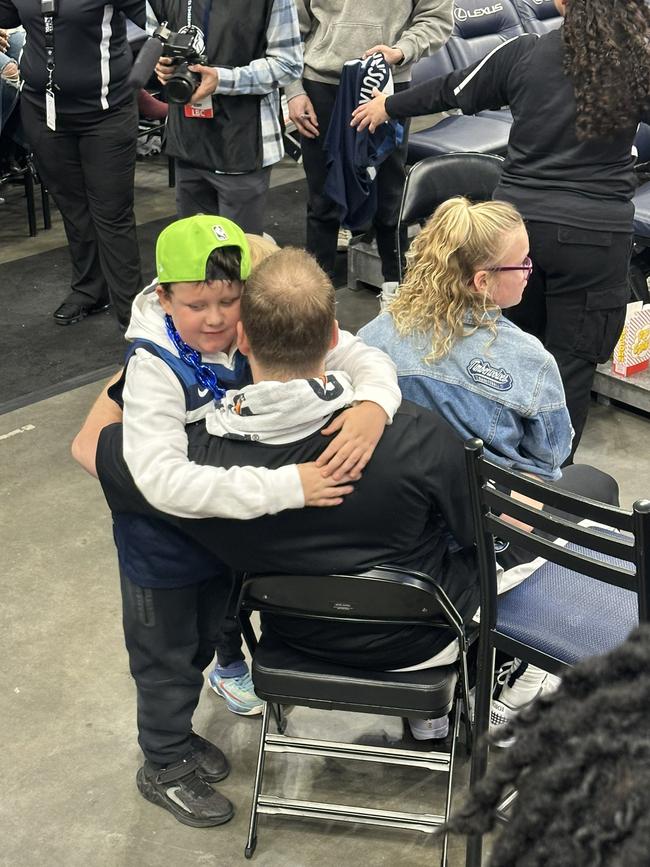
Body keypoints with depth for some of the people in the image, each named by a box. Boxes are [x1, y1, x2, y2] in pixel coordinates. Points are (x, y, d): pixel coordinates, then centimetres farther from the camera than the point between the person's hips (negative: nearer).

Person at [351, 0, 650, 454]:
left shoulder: (522, 54, -4)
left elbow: (451, 92, 9)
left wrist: (388, 106, 25)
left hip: (518, 218, 2)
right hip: (596, 234, -2)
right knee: (571, 365, 8)